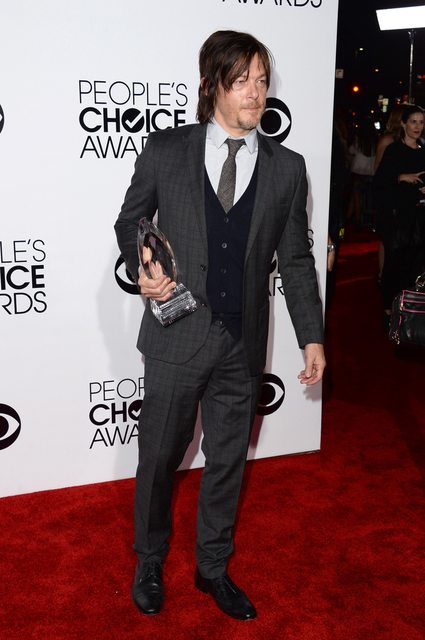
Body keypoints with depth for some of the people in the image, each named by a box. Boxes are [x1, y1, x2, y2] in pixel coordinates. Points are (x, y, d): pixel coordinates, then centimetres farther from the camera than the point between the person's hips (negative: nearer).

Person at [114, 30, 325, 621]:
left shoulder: (287, 167, 3)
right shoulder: (165, 151, -2)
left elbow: (296, 259, 6)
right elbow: (130, 221, 9)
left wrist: (312, 336, 2)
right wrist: (141, 270, -11)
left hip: (243, 344, 2)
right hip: (178, 336, -1)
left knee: (228, 461, 15)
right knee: (158, 457, 11)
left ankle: (213, 567, 37)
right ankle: (150, 563, 37)